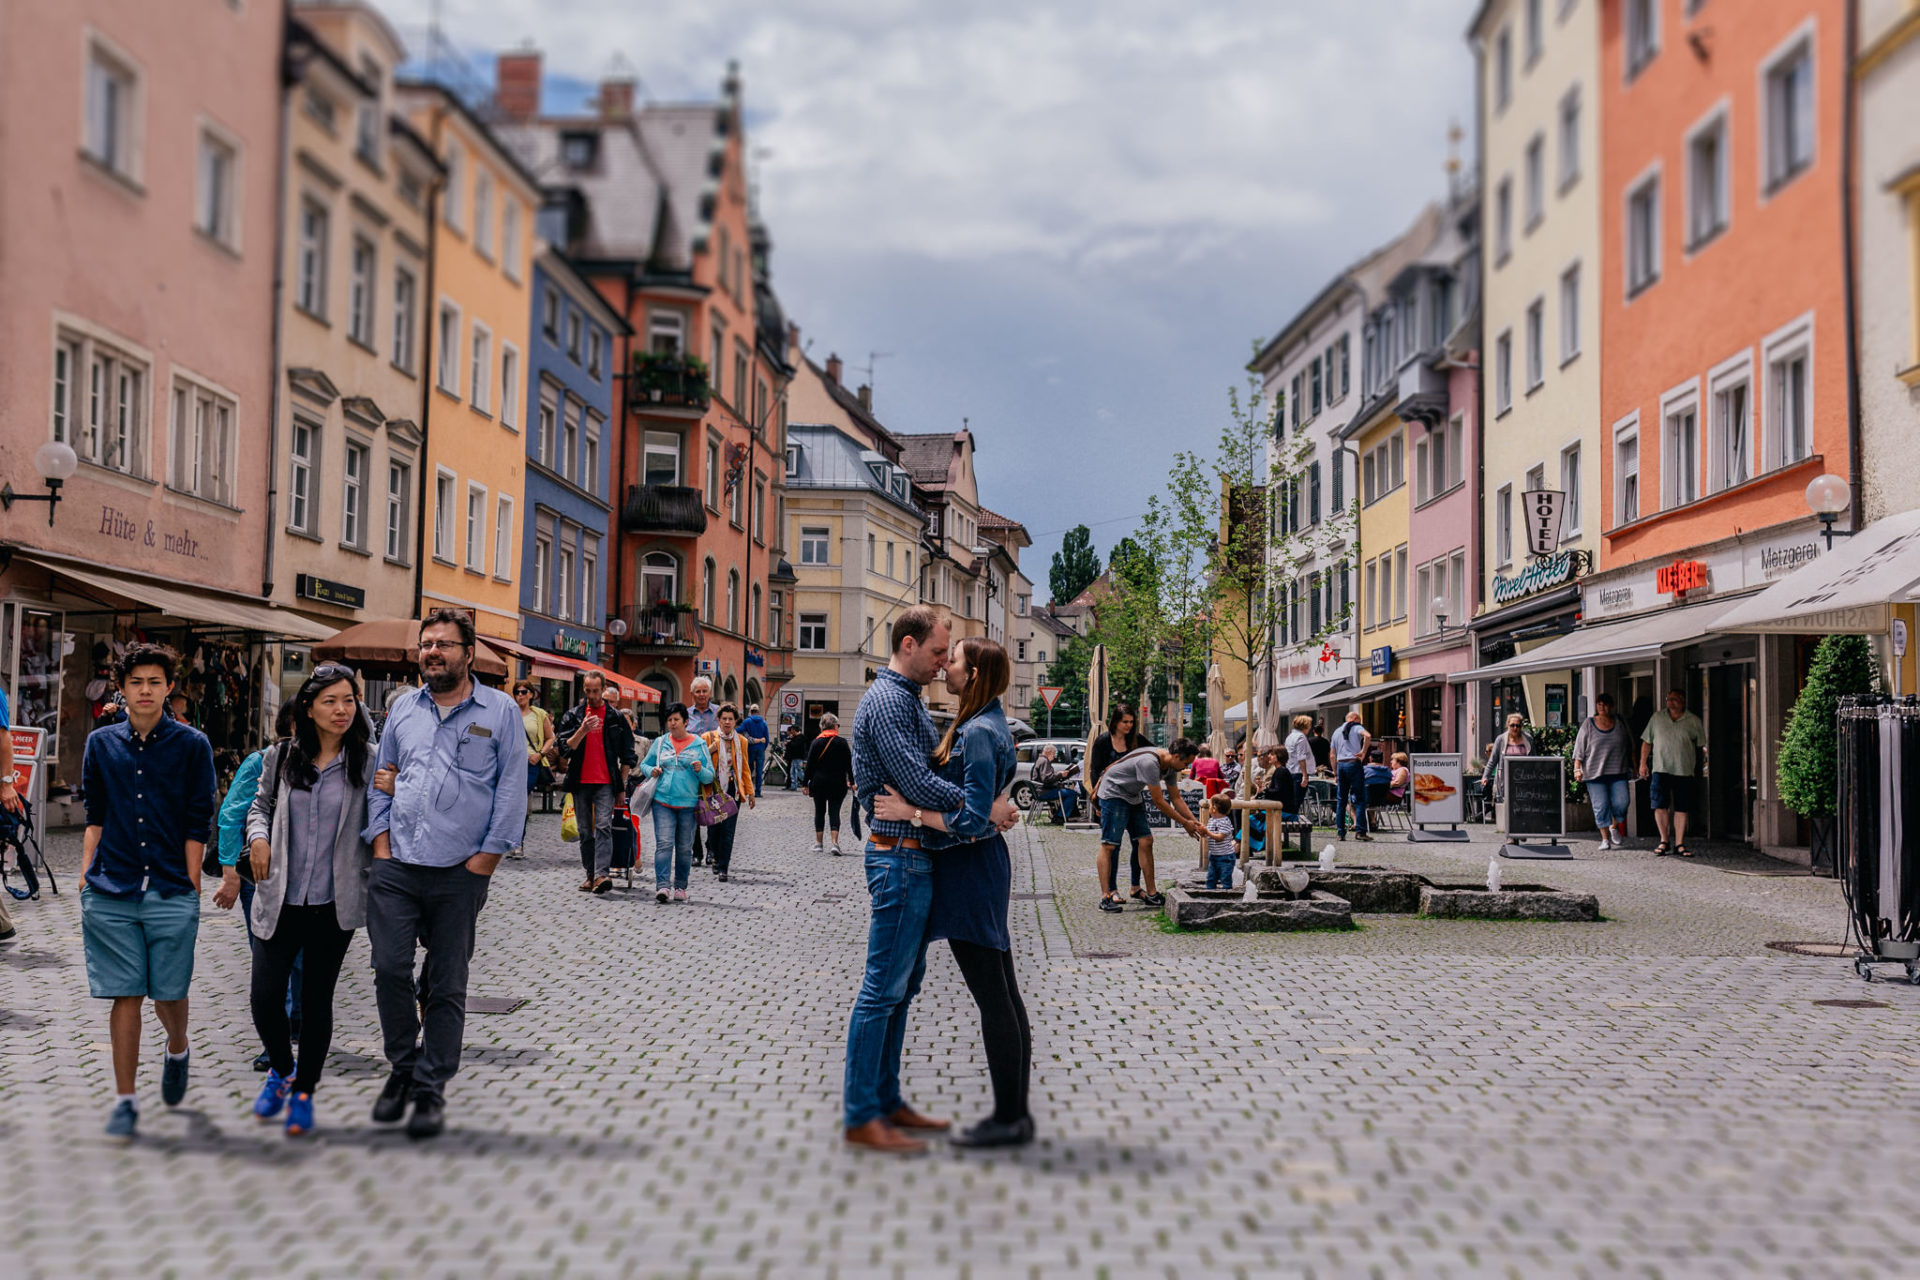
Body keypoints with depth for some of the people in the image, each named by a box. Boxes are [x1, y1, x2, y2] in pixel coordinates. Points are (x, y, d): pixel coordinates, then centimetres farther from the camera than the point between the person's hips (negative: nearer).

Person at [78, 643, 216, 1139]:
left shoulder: (192, 745, 1)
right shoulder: (101, 744, 9)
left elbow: (197, 824, 1)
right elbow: (95, 818, 14)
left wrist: (191, 889, -2)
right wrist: (87, 876, 6)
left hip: (171, 892, -1)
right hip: (111, 893, 2)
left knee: (168, 993, 3)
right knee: (125, 996, 1)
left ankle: (177, 1050, 36)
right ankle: (125, 1099, 10)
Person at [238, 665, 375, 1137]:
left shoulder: (366, 761, -2)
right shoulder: (281, 756, 3)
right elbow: (261, 804, 17)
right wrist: (258, 836, -1)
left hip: (333, 904, -1)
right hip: (279, 900, 1)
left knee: (317, 1000, 8)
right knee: (265, 999, -3)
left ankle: (304, 1092, 26)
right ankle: (281, 1069, 27)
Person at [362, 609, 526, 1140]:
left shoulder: (500, 711, 2)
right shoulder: (403, 708, 13)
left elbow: (512, 789, 0)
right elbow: (380, 780, 18)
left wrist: (486, 857, -6)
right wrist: (381, 844, 6)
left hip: (460, 874, -2)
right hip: (396, 868, 2)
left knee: (447, 986, 2)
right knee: (389, 968, -7)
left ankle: (430, 1091, 12)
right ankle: (403, 1067, 15)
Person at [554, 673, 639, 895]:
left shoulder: (616, 718, 6)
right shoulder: (573, 715, 8)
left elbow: (627, 755, 10)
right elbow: (566, 747, -1)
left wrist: (622, 783, 6)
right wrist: (583, 730, -17)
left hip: (606, 782, -2)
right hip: (580, 782, 2)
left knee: (603, 827, -15)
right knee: (585, 831, 7)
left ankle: (602, 874, -24)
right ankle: (590, 874, 15)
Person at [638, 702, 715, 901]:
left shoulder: (698, 745, 7)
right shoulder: (660, 742, 10)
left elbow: (710, 776, 7)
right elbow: (644, 764, 19)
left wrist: (700, 771, -14)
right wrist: (651, 770, -3)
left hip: (688, 804, 0)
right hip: (663, 801, 0)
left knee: (684, 847, 5)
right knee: (664, 843, -12)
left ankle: (680, 887, 15)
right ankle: (662, 886, -18)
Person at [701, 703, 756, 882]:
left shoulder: (741, 741, 10)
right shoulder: (708, 738, 3)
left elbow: (745, 768, 15)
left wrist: (750, 792, 12)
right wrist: (709, 751, -13)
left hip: (733, 790, 1)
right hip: (713, 790, -1)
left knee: (728, 830, -5)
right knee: (714, 827, 2)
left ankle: (722, 869, -1)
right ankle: (716, 857, 30)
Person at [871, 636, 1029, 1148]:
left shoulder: (979, 733, -18)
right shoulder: (985, 725, 13)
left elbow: (972, 818, -23)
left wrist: (910, 811, -17)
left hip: (969, 870, -10)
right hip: (983, 866, 10)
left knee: (993, 999, -4)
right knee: (1005, 995, 12)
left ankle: (1008, 1118, 2)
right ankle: (1016, 1111, 18)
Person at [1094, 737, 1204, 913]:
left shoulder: (1170, 766, -2)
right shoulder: (1149, 763, -31)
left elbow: (1176, 798, 9)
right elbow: (1159, 802, -24)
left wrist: (1195, 822, 1)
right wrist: (1185, 823, -16)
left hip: (1133, 796, 9)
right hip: (1113, 793, -9)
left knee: (1146, 841, 3)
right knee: (1109, 845, -13)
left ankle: (1151, 894, 7)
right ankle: (1105, 896, -15)